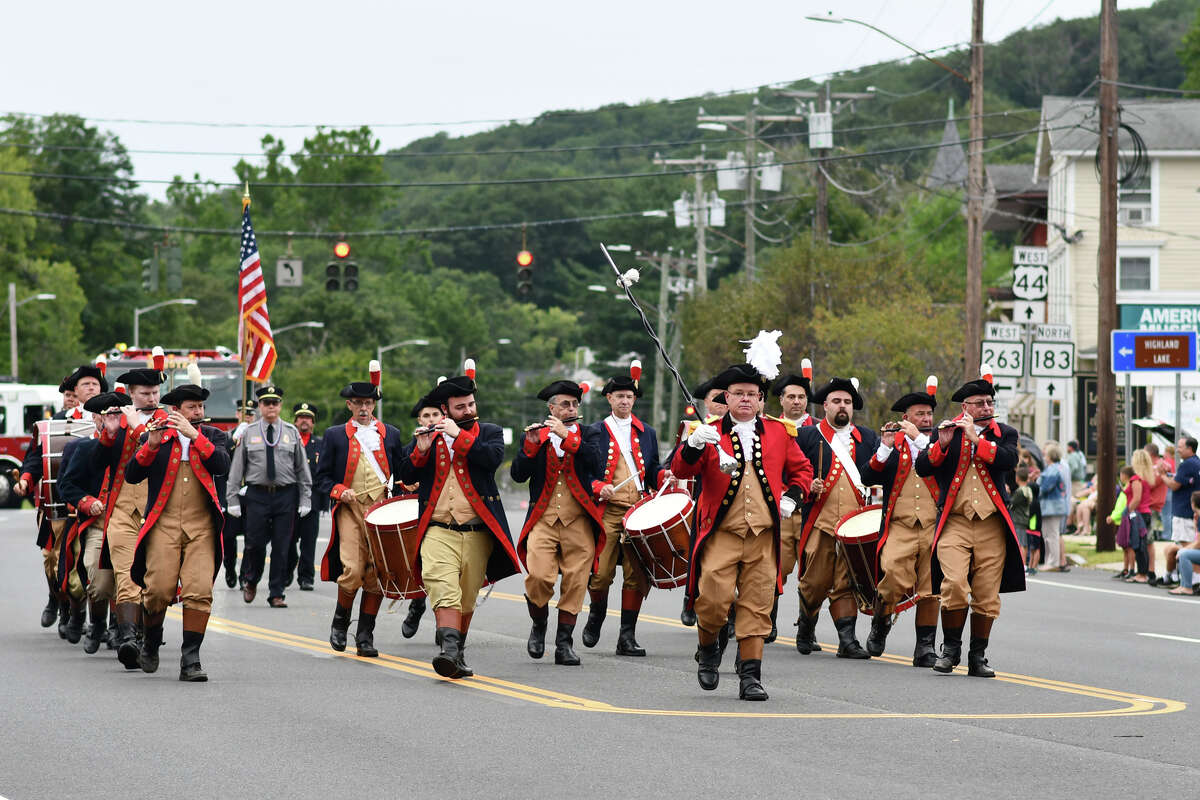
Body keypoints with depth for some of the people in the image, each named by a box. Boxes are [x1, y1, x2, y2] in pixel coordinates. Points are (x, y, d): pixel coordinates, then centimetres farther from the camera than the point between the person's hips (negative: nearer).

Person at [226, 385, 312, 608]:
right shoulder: (249, 433, 5)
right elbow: (237, 467, 6)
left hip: (285, 495, 1)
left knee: (281, 546, 0)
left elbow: (302, 468, 9)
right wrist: (233, 499, 0)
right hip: (257, 495, -1)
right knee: (255, 543, -4)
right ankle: (251, 581, 23)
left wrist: (305, 499, 3)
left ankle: (276, 594, 7)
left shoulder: (291, 432, 8)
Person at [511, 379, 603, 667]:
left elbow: (596, 463, -9)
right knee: (538, 577, -17)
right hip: (543, 519, -1)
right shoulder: (534, 436, 12)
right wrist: (531, 444, -13)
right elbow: (518, 475, 0)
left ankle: (564, 643, 6)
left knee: (574, 583, -3)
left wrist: (567, 435, -16)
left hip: (579, 521, 1)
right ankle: (539, 624, 10)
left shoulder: (586, 436, 12)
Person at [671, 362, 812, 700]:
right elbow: (681, 471, -6)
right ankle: (707, 649, 16)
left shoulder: (778, 433, 13)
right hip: (721, 533, -2)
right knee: (714, 599, -13)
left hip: (764, 536, 2)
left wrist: (792, 497, 6)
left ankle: (749, 676, 4)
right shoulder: (711, 434, 5)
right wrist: (693, 446, -25)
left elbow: (802, 469, 23)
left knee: (757, 605, -1)